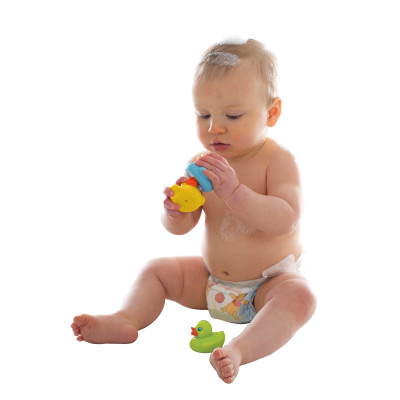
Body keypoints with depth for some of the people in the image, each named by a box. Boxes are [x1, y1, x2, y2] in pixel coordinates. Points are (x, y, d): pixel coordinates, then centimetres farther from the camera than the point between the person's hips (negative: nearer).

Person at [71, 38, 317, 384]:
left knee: (299, 296, -35)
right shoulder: (202, 164, -3)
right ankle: (128, 320, -15)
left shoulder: (278, 161, -18)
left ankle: (241, 350, -51)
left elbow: (286, 220, -32)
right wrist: (175, 212, -28)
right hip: (212, 280, 6)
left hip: (272, 280, -5)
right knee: (157, 270, 4)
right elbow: (181, 227, -3)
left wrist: (235, 192, -42)